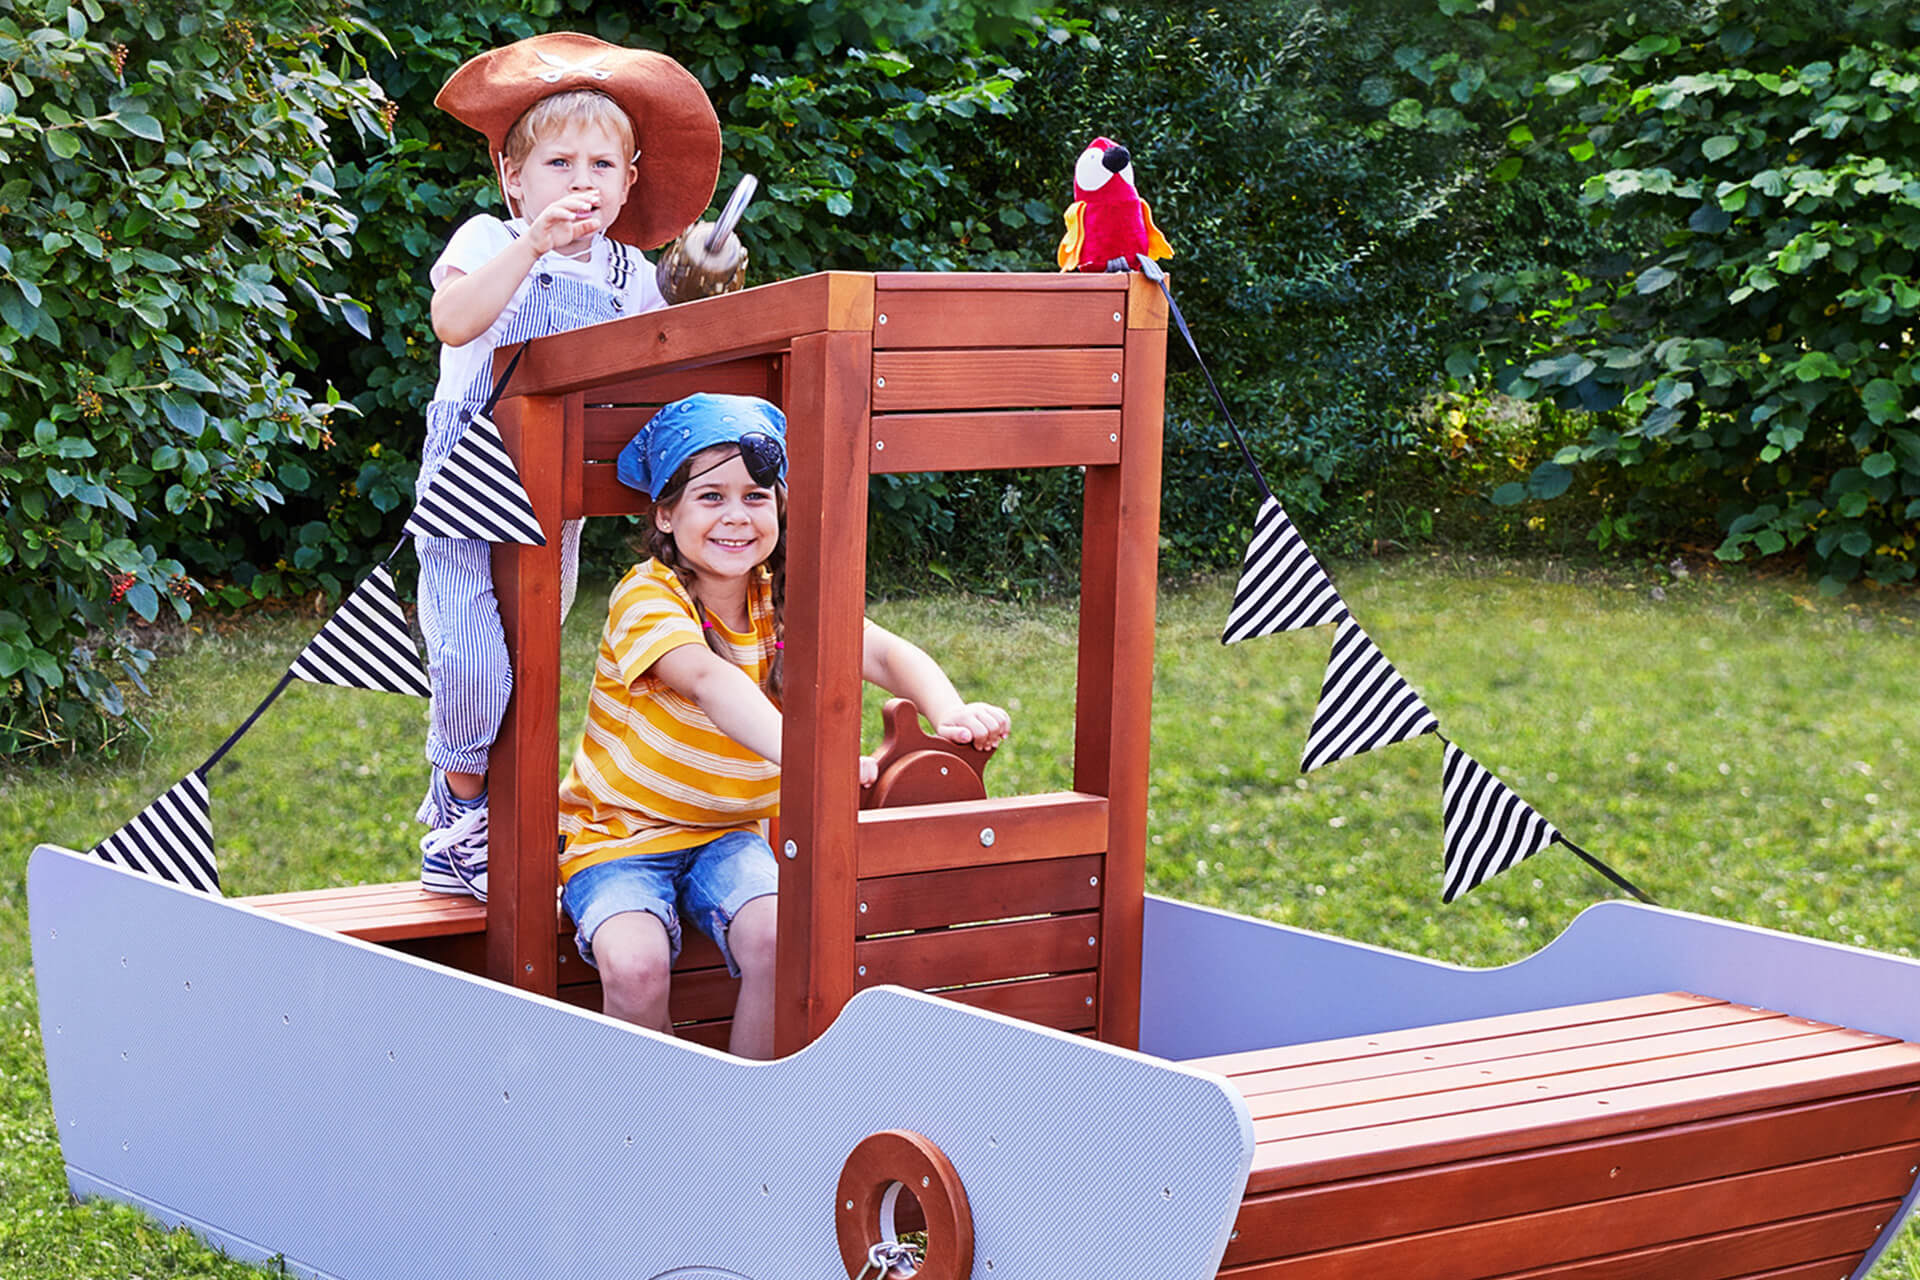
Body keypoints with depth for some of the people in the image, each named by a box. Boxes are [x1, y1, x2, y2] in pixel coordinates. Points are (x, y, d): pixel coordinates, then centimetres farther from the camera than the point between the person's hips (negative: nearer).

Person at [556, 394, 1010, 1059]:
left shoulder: (785, 599, -1)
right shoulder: (647, 598, -20)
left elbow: (886, 654, -16)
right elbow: (710, 681, -39)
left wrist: (950, 713, -40)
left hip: (727, 833, 4)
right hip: (617, 831, -4)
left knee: (780, 939, -26)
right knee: (635, 962, -31)